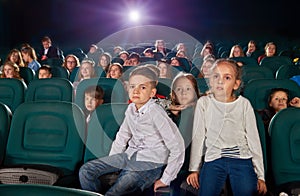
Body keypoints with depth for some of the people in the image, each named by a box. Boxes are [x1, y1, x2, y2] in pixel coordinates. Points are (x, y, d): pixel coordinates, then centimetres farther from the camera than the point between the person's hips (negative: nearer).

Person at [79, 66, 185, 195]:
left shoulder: (156, 113, -19)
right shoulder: (131, 109, 2)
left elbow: (177, 148, -18)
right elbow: (121, 138, 13)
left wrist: (165, 180, -14)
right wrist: (109, 164, 9)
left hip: (150, 163, -7)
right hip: (130, 155, 7)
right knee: (86, 171, -3)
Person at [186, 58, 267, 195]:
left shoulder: (244, 104, 3)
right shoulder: (204, 103, 3)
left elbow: (253, 139, 6)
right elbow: (198, 137, 6)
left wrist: (260, 175, 5)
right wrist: (194, 169, 7)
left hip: (242, 159, 0)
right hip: (213, 160, 0)